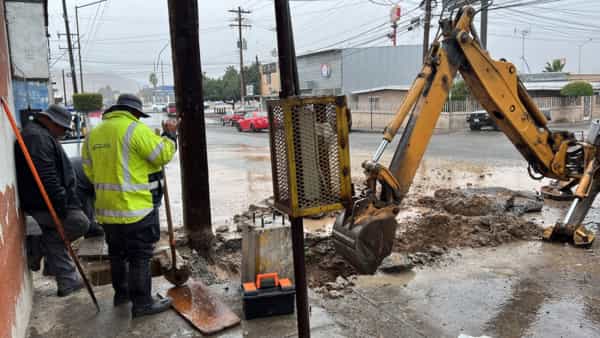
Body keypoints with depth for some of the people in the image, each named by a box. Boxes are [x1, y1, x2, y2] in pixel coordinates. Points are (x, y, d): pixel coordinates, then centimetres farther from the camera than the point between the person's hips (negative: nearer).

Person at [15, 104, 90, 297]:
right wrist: (62, 206, -26)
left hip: (42, 203, 11)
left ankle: (67, 282, 24)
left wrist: (61, 201, 25)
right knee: (80, 223, -6)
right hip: (47, 204, -11)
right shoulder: (38, 138, -18)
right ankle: (38, 249, 5)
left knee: (54, 240, 16)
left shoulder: (39, 135, 19)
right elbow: (46, 178, -27)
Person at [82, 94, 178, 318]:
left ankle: (121, 293, 35)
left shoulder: (94, 134, 10)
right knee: (140, 256, 1)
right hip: (136, 207, -8)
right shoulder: (135, 129, -14)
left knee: (117, 253, 21)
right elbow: (163, 154, -14)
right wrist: (170, 134, 2)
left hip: (107, 207, 8)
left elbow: (89, 170, 14)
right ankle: (142, 303, 8)